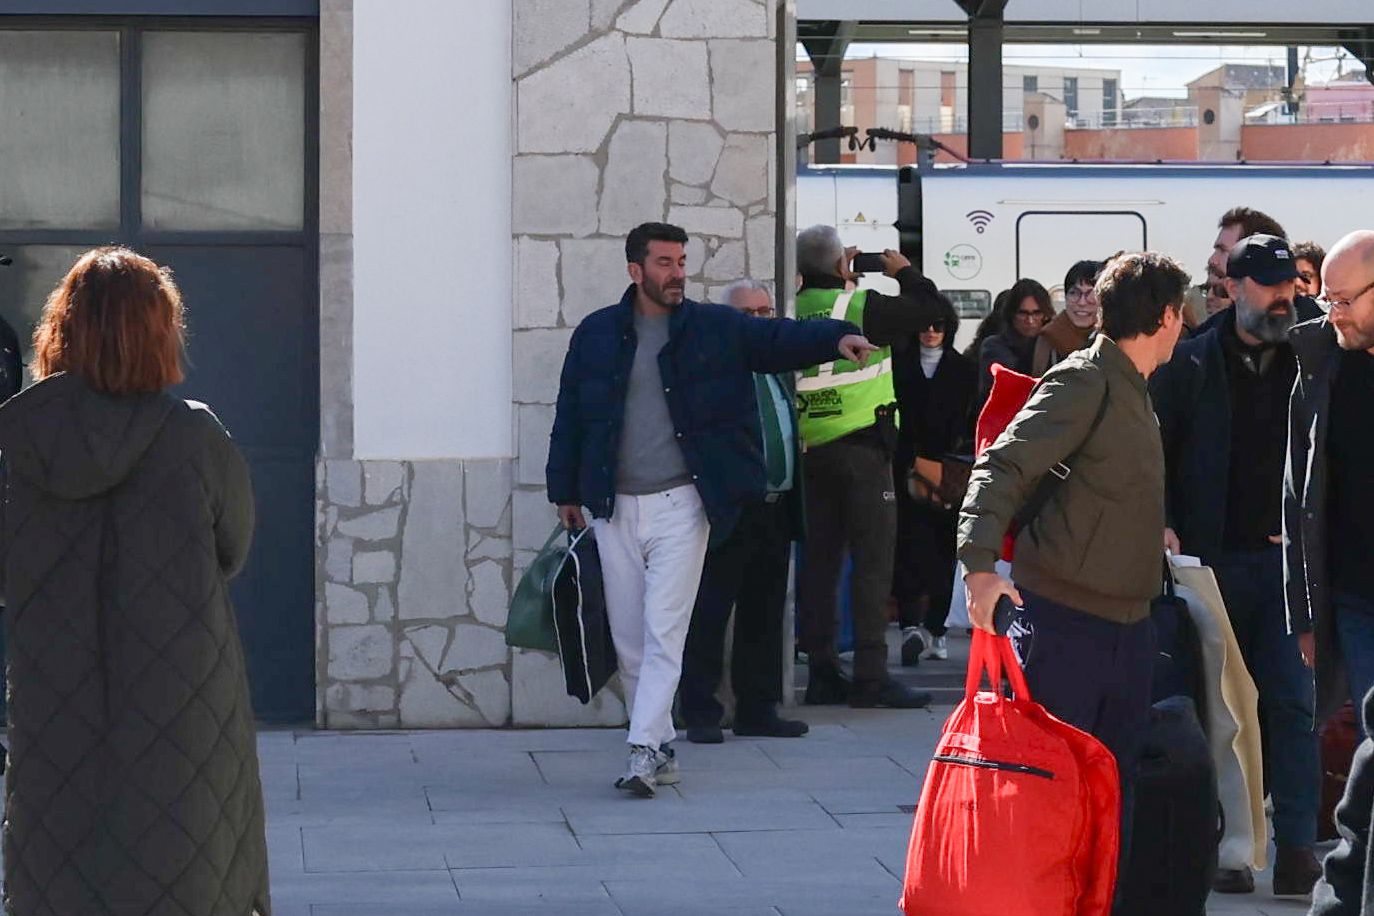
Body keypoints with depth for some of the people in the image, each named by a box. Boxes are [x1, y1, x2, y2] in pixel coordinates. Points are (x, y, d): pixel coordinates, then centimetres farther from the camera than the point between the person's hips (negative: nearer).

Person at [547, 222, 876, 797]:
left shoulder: (715, 328, 3)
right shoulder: (596, 335, 6)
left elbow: (777, 339, -7)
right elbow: (570, 416, 11)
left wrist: (835, 338, -26)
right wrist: (566, 491, 10)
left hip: (681, 506, -2)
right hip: (615, 508, 3)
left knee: (664, 632, -10)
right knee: (628, 641, 7)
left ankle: (645, 750, -11)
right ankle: (660, 747, 19)